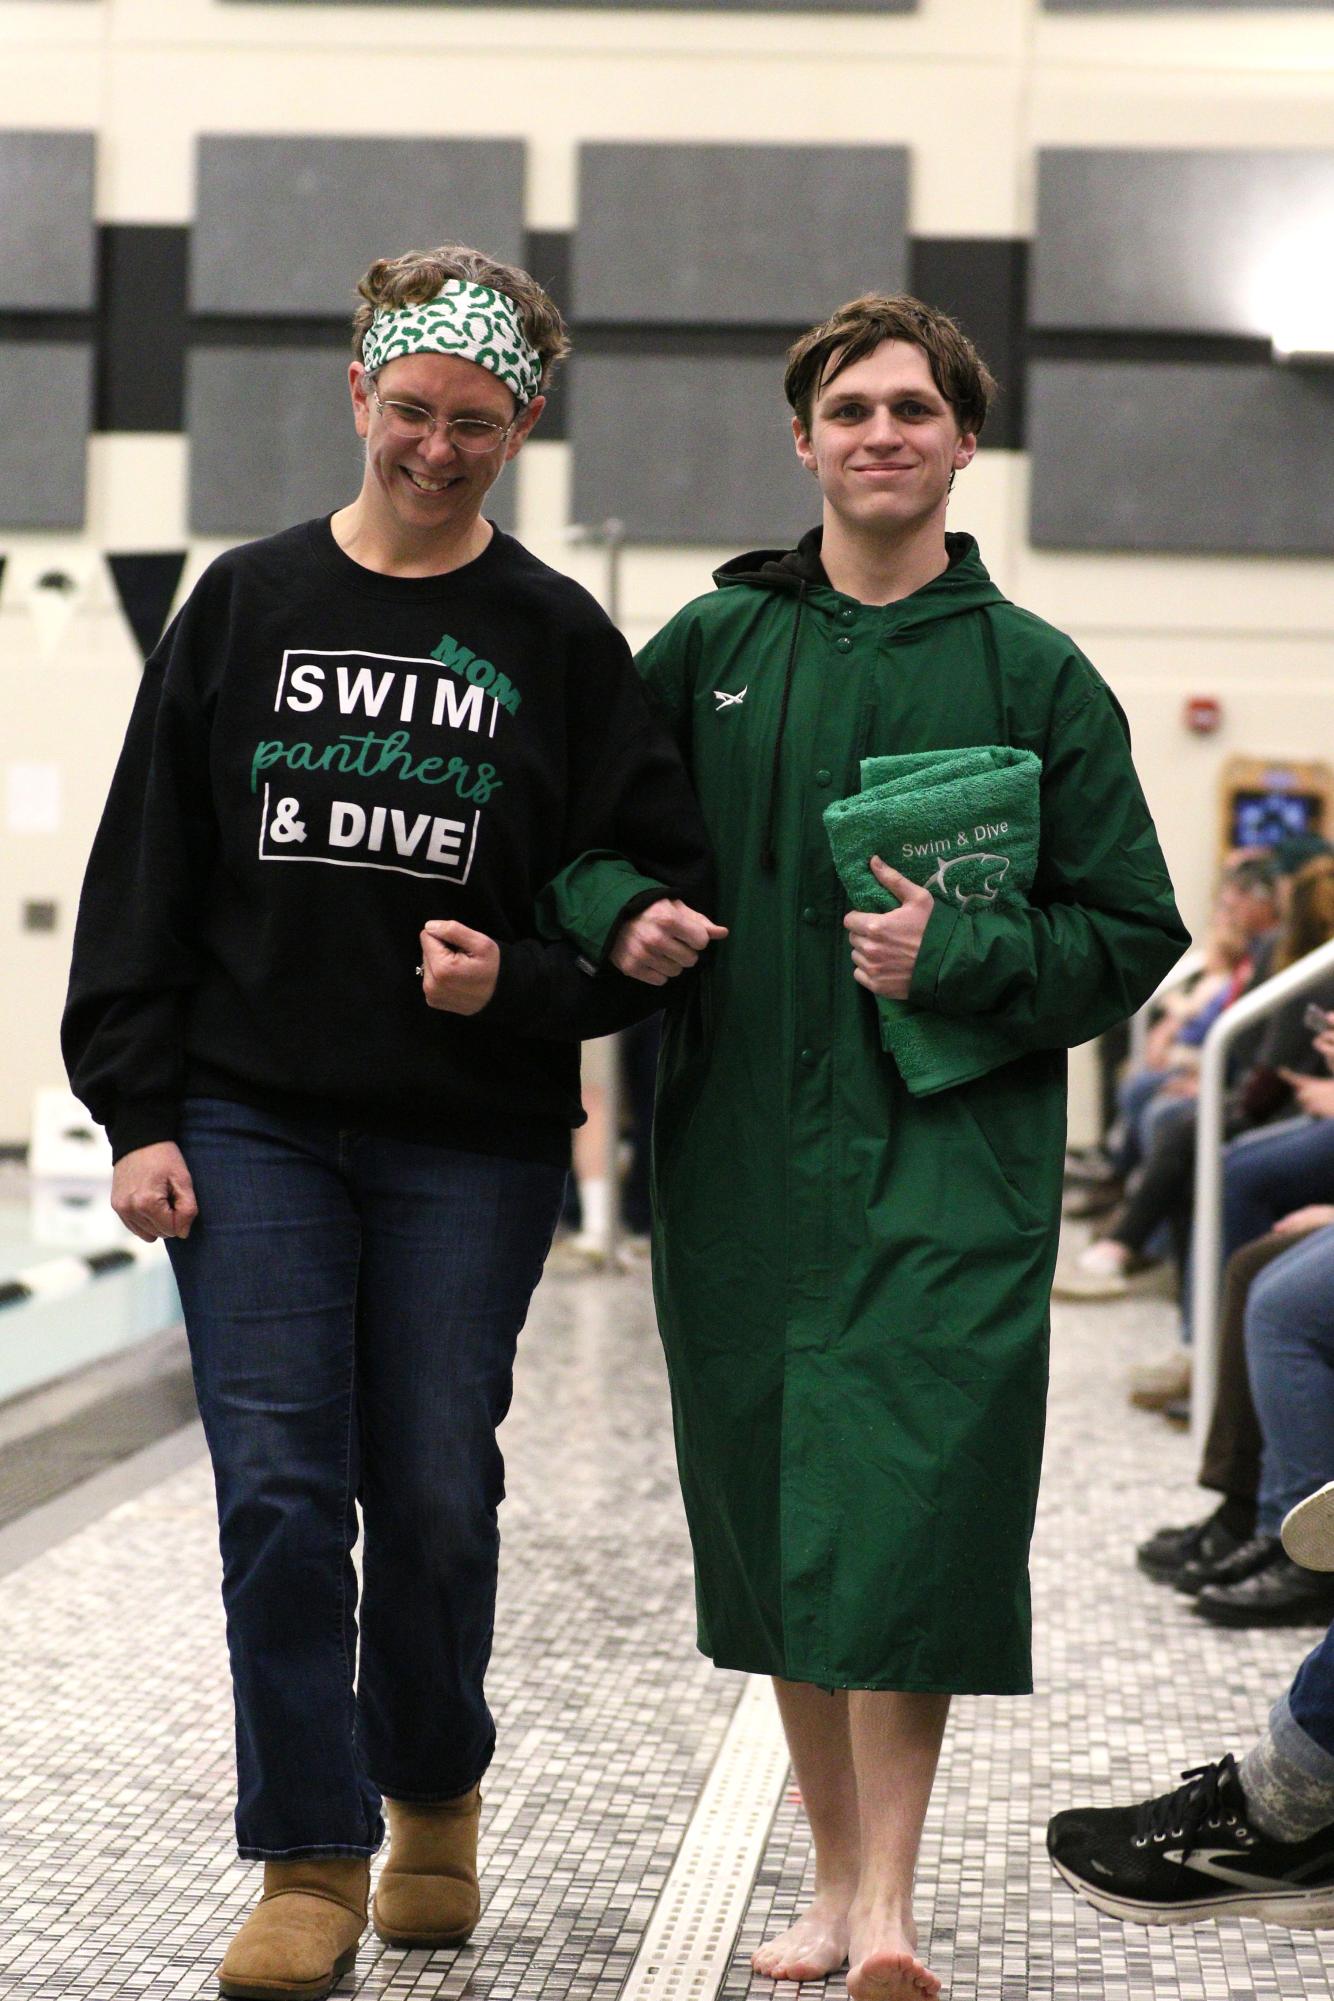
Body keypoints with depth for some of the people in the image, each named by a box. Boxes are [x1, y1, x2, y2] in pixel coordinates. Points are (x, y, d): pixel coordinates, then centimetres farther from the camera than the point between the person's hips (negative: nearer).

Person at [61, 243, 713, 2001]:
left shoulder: (561, 641, 3)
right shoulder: (246, 606, 7)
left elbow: (664, 891, 4)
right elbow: (144, 871, 6)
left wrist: (523, 981, -14)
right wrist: (135, 1109, -1)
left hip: (472, 1143, -1)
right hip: (253, 1126, 1)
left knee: (435, 1491, 4)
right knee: (281, 1489, -4)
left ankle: (435, 1798, 28)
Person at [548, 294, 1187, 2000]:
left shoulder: (1032, 673, 4)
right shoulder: (712, 646, 10)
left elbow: (1133, 932, 4)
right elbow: (571, 827, 18)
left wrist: (956, 956, -11)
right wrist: (617, 916, -4)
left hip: (951, 1166, -3)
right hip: (742, 1156, 3)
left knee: (910, 1516, -12)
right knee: (778, 1528, 8)